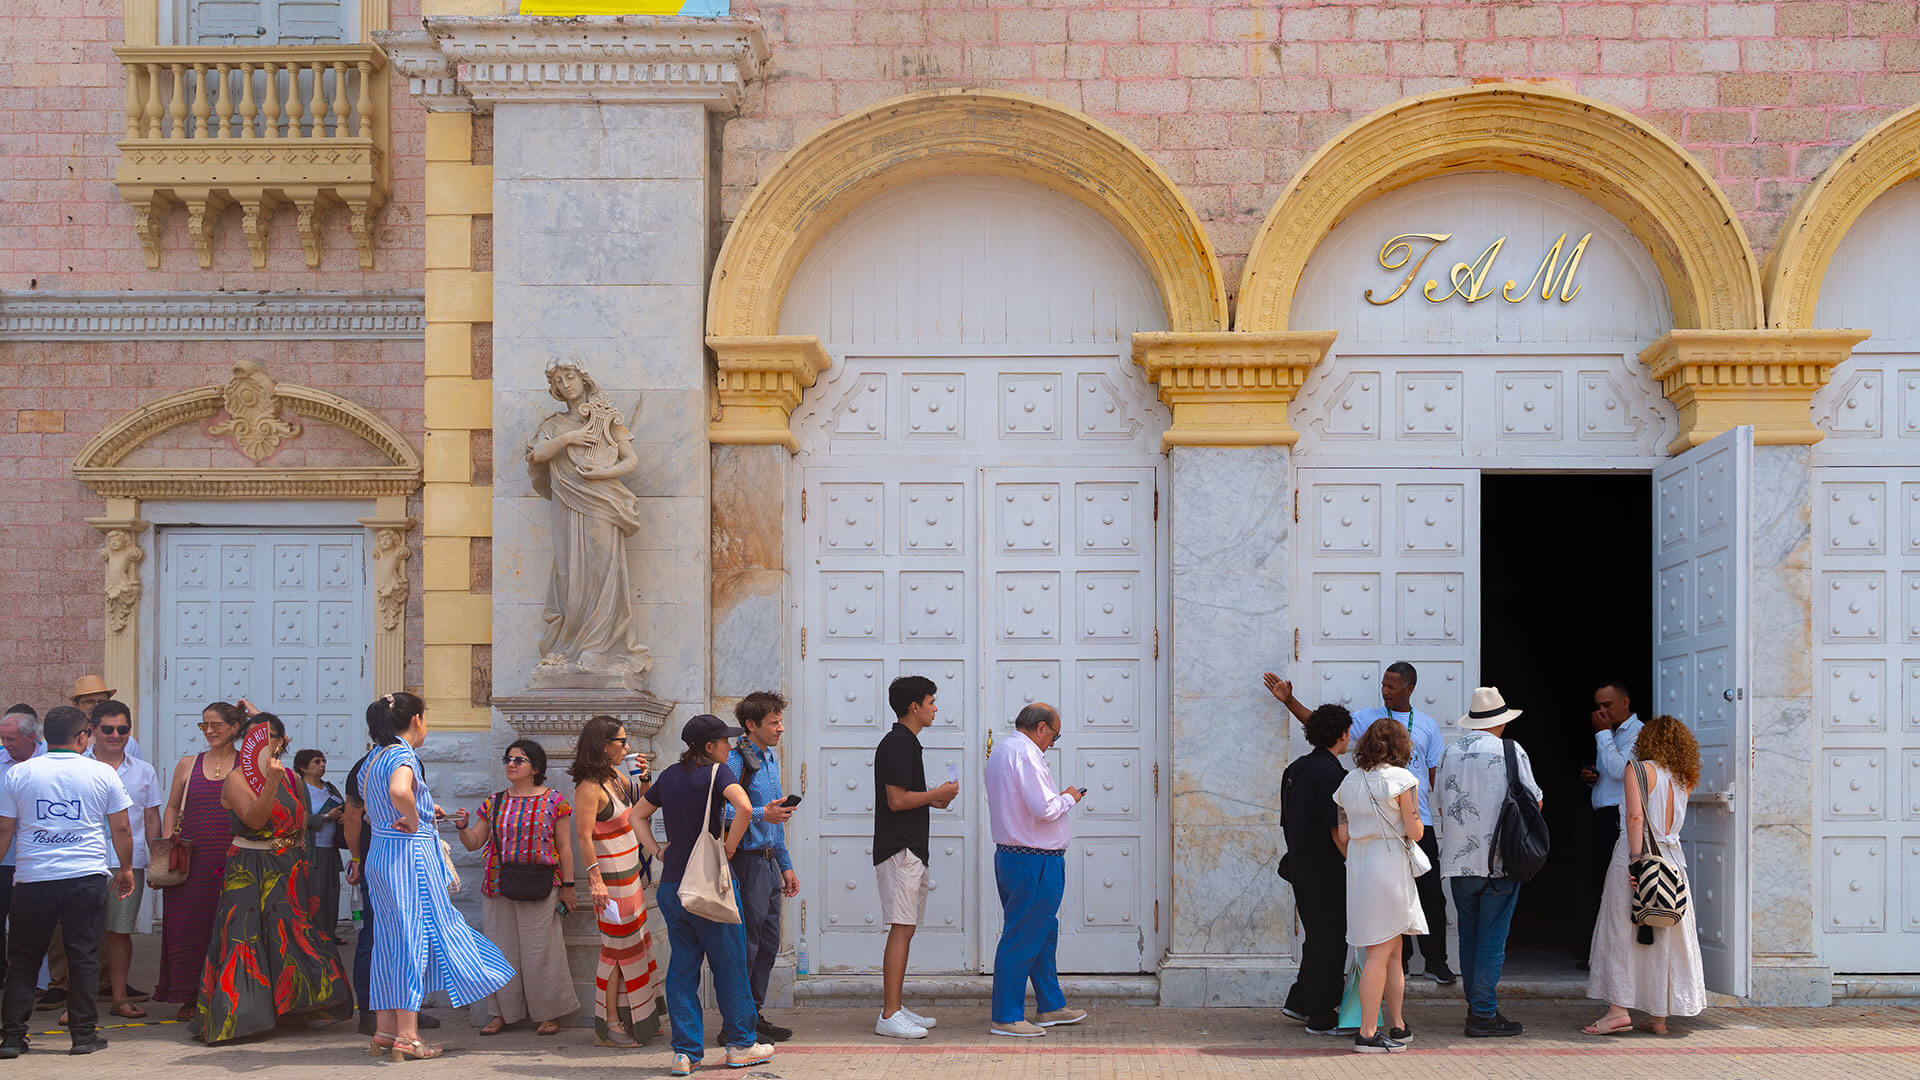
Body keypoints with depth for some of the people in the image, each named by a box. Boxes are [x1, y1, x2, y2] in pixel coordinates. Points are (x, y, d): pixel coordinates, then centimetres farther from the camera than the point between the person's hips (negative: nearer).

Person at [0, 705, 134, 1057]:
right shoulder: (102, 774, 0)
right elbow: (121, 830, 5)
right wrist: (125, 869, 18)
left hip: (32, 879, 1)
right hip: (87, 876, -1)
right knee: (84, 955, 5)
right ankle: (84, 1034, 6)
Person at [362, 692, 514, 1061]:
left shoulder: (374, 758, 14)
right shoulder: (403, 756, -14)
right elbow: (400, 791, -36)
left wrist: (423, 812, 22)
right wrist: (413, 821, -19)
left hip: (380, 854, 9)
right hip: (409, 855, -9)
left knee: (391, 940, 13)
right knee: (414, 936, -4)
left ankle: (386, 1030, 16)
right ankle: (407, 1037, -4)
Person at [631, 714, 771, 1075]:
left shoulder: (669, 775, 11)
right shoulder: (717, 772, -10)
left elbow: (637, 814, 21)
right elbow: (744, 808, -27)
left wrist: (657, 851, 12)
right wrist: (729, 849, -14)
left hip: (671, 885, 6)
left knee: (681, 966, 9)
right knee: (729, 963, 7)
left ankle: (685, 1052, 8)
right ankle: (740, 1045, 15)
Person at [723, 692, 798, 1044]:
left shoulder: (771, 761, 18)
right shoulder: (736, 760, -11)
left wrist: (785, 866, 23)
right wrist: (761, 814, -29)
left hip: (768, 861, 9)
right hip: (746, 860, -9)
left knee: (768, 943, 12)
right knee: (746, 945, -5)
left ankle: (756, 1014, 21)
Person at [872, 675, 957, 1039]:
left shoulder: (906, 742, 19)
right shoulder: (897, 743, -13)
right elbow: (896, 800, -19)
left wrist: (933, 799, 14)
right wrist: (937, 794, -8)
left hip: (909, 850, 11)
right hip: (899, 849, -11)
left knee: (904, 930, 11)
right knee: (902, 929, -11)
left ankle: (896, 1009, 15)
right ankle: (889, 1016, -12)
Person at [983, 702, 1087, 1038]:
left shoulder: (1000, 751, 16)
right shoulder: (1026, 753, -17)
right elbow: (1043, 809, -23)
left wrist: (1058, 798, 16)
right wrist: (1068, 798, -5)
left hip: (1009, 856, 11)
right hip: (1036, 862, -11)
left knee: (1044, 932, 19)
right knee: (1022, 939, -4)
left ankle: (1050, 1007, 27)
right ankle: (1005, 1018, 1)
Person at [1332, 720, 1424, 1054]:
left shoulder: (1349, 782, 10)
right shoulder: (1401, 779, -8)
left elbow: (1342, 835, 11)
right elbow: (1414, 833, -8)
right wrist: (1414, 817, 13)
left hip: (1358, 866, 7)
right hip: (1391, 864, -7)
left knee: (1393, 951, 15)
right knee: (1380, 953, -5)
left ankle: (1398, 1026, 21)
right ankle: (1368, 1033, -6)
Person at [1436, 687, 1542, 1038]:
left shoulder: (1449, 754, 6)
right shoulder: (1510, 750, -4)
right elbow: (1534, 801, 3)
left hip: (1458, 860, 4)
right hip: (1499, 860, -4)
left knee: (1469, 936, 12)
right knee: (1493, 939, -1)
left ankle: (1476, 1007, 16)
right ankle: (1484, 1015, -2)